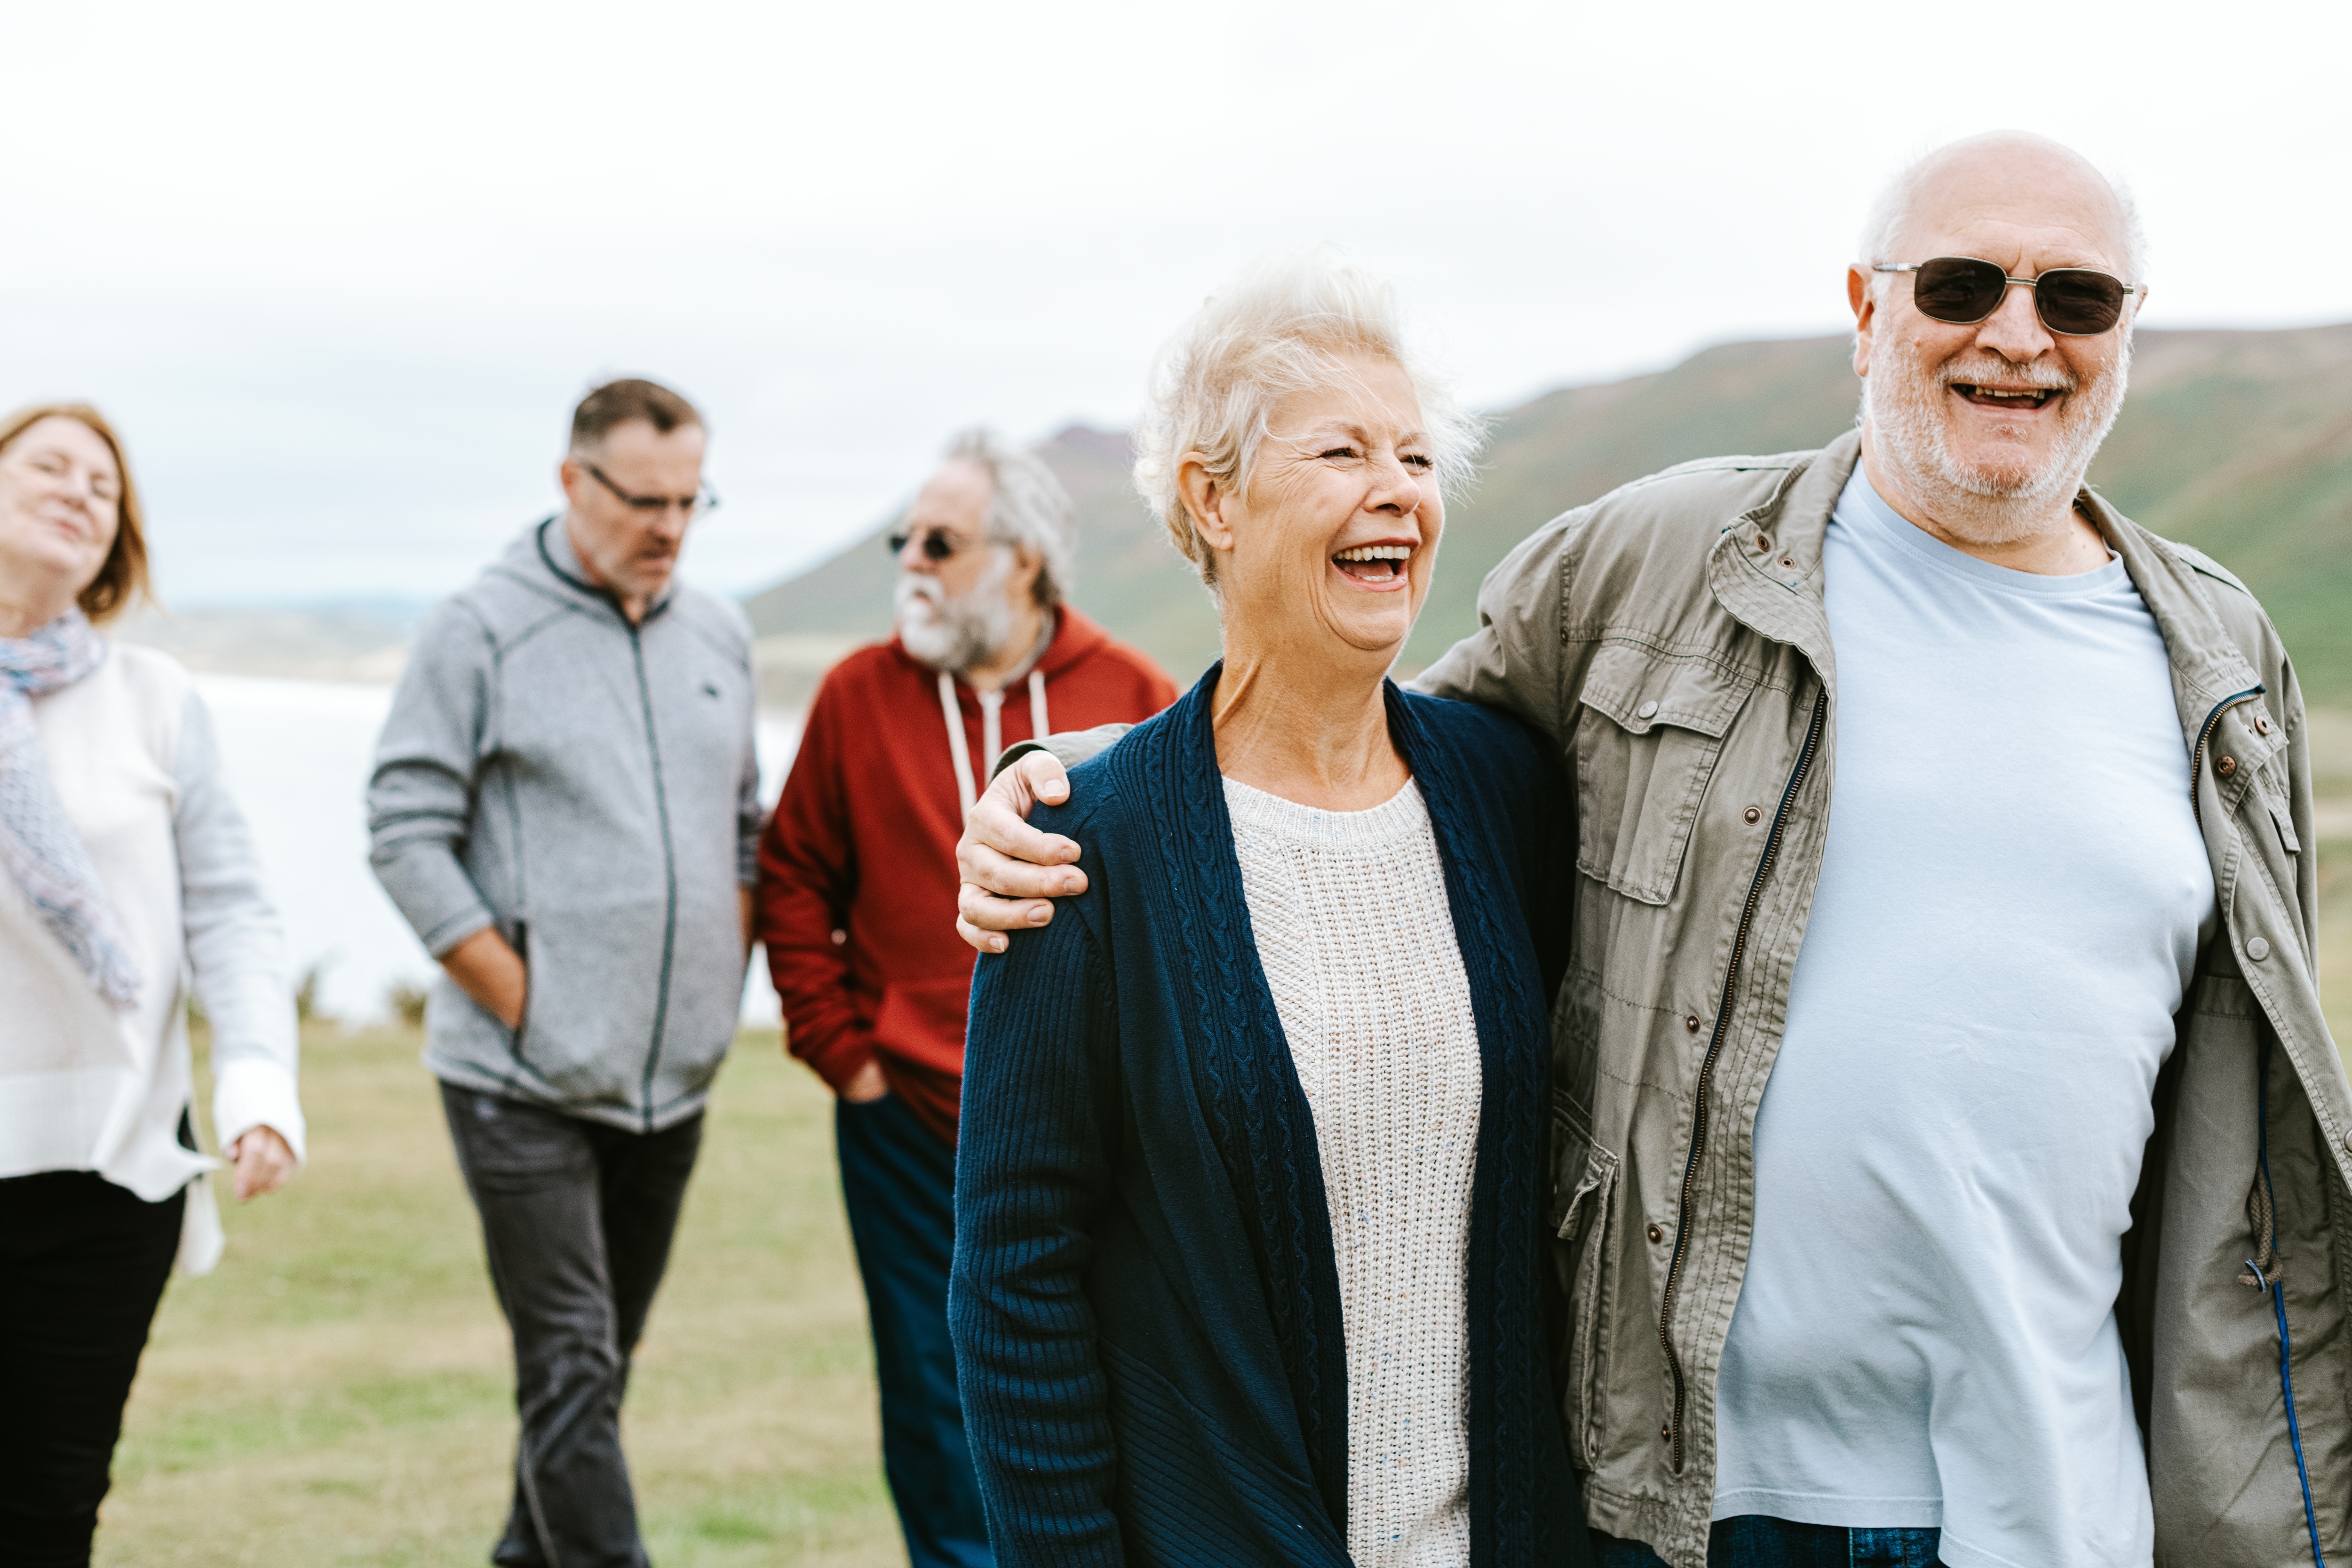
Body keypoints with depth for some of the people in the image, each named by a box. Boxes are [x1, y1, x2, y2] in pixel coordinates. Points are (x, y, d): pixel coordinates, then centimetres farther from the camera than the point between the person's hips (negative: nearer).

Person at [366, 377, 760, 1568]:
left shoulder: (719, 636, 11)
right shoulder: (481, 631, -6)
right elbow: (405, 838, -9)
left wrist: (719, 979, 8)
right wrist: (525, 1002, -12)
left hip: (673, 1072, 6)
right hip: (526, 1079, -6)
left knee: (600, 1361, 15)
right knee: (572, 1370, -9)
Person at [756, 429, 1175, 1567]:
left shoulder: (1134, 700, -1)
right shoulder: (859, 696, 1)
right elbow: (793, 881, 6)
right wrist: (840, 1049, -1)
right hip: (908, 1125, 1)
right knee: (936, 1409, 8)